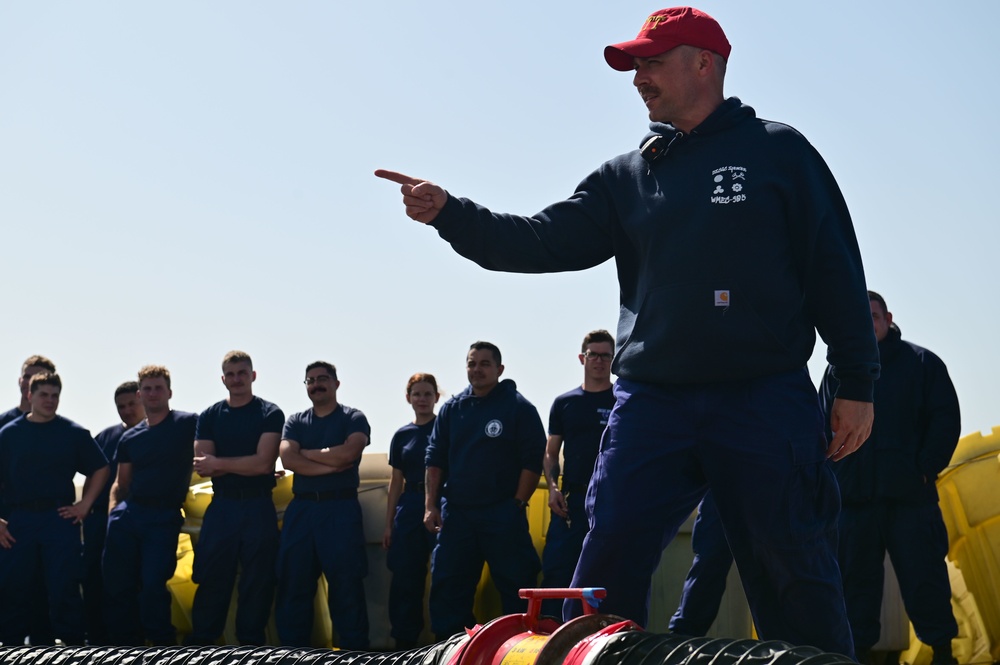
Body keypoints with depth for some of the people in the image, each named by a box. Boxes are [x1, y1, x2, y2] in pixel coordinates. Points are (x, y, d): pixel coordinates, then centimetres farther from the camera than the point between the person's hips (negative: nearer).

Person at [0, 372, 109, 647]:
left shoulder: (74, 433, 6)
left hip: (60, 518, -1)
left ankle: (72, 643, 3)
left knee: (64, 588, -4)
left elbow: (100, 469, 12)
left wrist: (85, 505, 2)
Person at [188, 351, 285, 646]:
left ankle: (251, 642, 9)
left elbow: (264, 463, -11)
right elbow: (201, 467, -2)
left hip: (258, 507, -2)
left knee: (258, 581, 1)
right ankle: (199, 643, 7)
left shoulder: (270, 414, 0)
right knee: (212, 579, 2)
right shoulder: (210, 417, 9)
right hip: (221, 507, 2)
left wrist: (219, 463, -8)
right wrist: (246, 464, -12)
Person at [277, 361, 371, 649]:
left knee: (346, 583, -5)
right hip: (301, 509, 4)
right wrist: (331, 465, -12)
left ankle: (355, 652, 0)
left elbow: (348, 452, -15)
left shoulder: (353, 419, 5)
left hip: (340, 508, -4)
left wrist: (307, 453, -4)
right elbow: (288, 459, -3)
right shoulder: (296, 422, 15)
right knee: (293, 582, 4)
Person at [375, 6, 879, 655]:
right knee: (603, 581, -1)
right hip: (651, 402, 4)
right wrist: (449, 212, -7)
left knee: (796, 582, 0)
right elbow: (542, 242, 7)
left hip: (765, 403, -3)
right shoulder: (626, 177, 15)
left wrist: (857, 385, -2)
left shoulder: (776, 150, 4)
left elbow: (836, 270, 2)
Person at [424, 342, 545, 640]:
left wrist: (517, 504, -11)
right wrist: (430, 506, 3)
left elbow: (532, 461, -4)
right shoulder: (451, 409, 11)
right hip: (455, 513, 4)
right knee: (446, 589, 5)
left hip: (503, 514, -4)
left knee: (516, 587, -3)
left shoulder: (519, 408, -1)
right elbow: (435, 459, 11)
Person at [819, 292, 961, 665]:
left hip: (910, 495, -2)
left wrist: (926, 468, -8)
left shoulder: (922, 363, 7)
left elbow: (946, 420, 2)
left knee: (924, 577, -1)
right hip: (853, 496, 2)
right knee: (856, 580, 4)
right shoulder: (837, 372, 14)